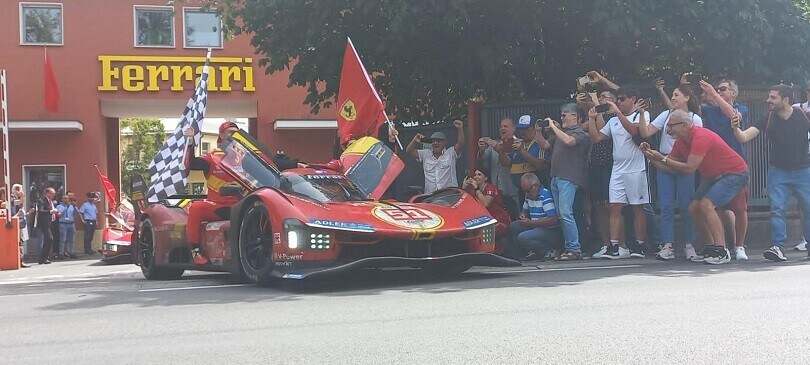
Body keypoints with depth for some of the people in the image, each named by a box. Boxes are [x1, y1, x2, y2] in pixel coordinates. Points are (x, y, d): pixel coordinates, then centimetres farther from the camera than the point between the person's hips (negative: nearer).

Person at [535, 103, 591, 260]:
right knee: (561, 215, 7)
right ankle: (569, 247, 9)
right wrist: (538, 131, 14)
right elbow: (544, 145, 28)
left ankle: (575, 249, -16)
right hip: (556, 178, 9)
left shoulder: (579, 133, -3)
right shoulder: (561, 132, 23)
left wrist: (553, 126, -13)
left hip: (568, 179, -9)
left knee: (565, 213, -16)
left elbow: (568, 141, -23)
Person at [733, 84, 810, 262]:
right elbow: (744, 137, -16)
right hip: (778, 170, 1)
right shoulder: (768, 118, -7)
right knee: (777, 209, -9)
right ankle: (778, 247, -12)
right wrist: (736, 128, -35)